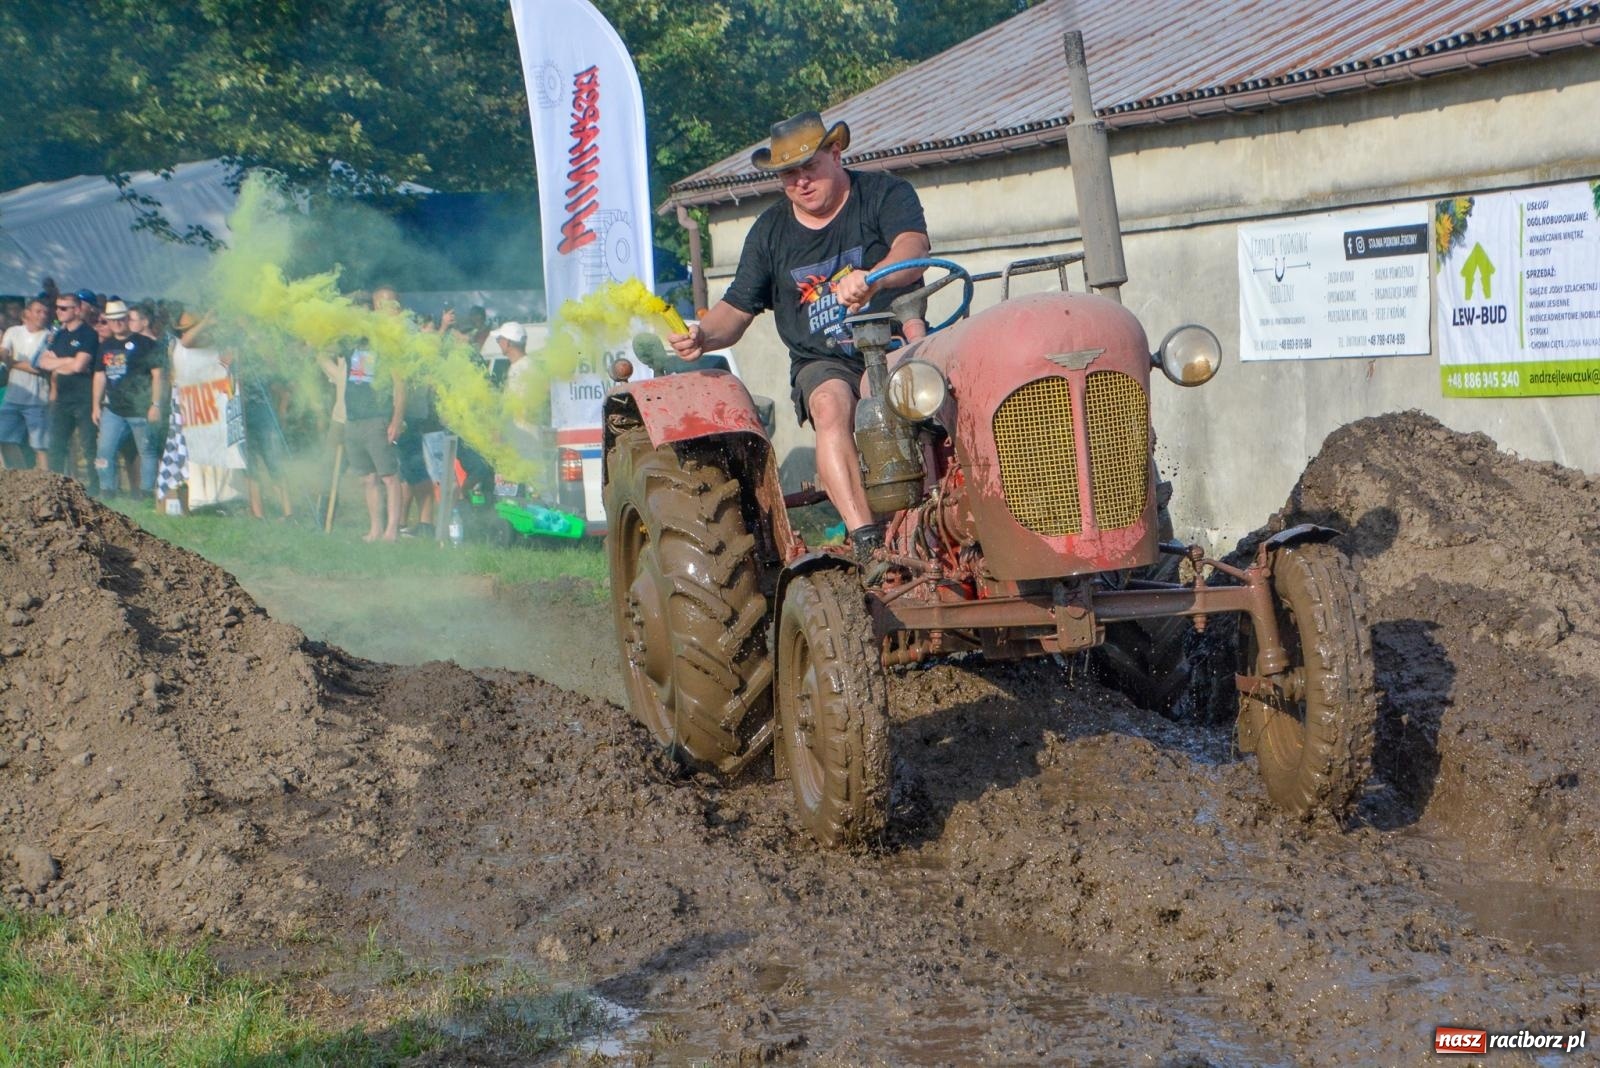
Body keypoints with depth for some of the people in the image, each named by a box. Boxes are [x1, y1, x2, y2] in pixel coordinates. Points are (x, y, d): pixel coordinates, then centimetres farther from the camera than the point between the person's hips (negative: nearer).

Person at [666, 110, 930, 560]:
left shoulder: (885, 194, -2)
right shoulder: (770, 231, 10)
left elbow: (912, 249, -23)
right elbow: (737, 308, 12)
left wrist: (872, 280, -46)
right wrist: (703, 336, -13)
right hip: (822, 363, 2)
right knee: (830, 406, -32)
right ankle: (865, 539, -44)